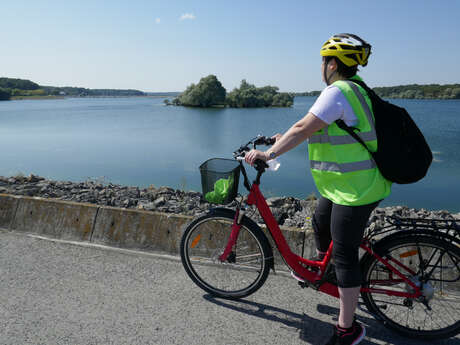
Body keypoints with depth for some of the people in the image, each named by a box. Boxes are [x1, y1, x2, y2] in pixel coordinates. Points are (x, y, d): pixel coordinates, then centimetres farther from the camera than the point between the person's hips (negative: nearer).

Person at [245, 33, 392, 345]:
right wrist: (285, 138, 22)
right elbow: (317, 128, 20)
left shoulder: (338, 91, -19)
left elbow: (304, 128, -23)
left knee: (345, 255, -1)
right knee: (320, 224, 28)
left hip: (355, 189, -10)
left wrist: (269, 153, -16)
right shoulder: (355, 88, 13)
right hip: (342, 184, 10)